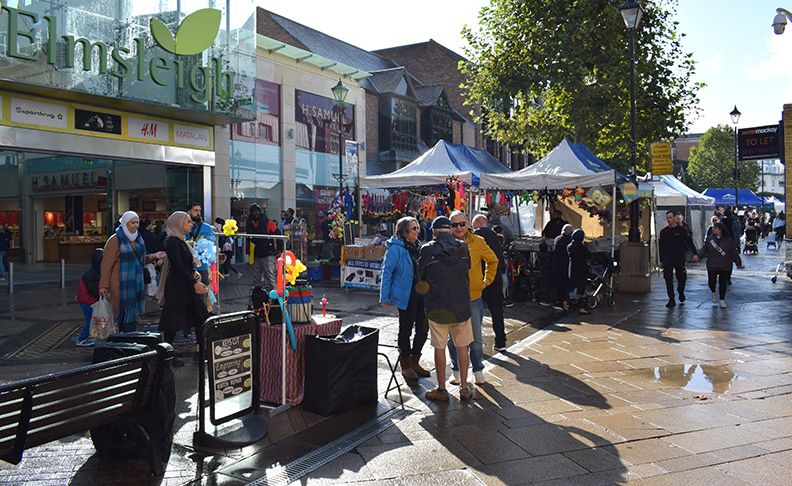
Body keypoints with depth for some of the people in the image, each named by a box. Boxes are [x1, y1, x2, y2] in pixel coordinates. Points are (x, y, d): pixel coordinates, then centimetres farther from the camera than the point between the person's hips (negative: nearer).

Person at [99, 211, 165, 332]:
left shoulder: (137, 238, 12)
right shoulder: (115, 240, -11)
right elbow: (106, 264, -11)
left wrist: (153, 257, 3)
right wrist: (103, 285, -14)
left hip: (136, 284, 7)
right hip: (121, 285, -7)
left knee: (134, 314, 9)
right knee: (125, 315, -6)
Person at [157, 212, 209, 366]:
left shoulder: (181, 241, 15)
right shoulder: (172, 242, -14)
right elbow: (179, 267, -20)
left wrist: (194, 272, 4)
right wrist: (195, 283, -22)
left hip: (188, 287, 10)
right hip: (177, 288, -10)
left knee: (201, 318, 9)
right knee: (173, 324, -1)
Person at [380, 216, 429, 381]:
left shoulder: (417, 248, 12)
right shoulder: (395, 249, -10)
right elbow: (387, 272, -10)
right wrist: (385, 297, -12)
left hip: (421, 296, 7)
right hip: (406, 297, -7)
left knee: (422, 330, 10)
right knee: (405, 330, 4)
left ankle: (414, 362, 26)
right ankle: (405, 365, 18)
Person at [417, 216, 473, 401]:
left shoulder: (427, 250, -8)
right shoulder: (463, 248, 0)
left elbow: (421, 276, 2)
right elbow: (467, 270, 12)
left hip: (437, 307, -2)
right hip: (461, 305, 3)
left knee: (439, 348, 8)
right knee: (462, 347, 13)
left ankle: (442, 390, 16)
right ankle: (464, 388, 20)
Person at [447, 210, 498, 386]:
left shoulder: (477, 242, -2)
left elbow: (492, 260, 13)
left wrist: (487, 281, 10)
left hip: (473, 298, 0)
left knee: (475, 337, 8)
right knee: (454, 337, 9)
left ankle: (478, 370, 24)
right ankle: (457, 370, 24)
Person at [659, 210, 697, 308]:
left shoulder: (682, 230, 1)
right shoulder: (664, 232, 7)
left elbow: (689, 243, 2)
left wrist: (695, 254, -12)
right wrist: (661, 261, 13)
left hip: (680, 259, -1)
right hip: (667, 260, 1)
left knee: (681, 278, 5)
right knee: (668, 280, -5)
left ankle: (681, 293, 34)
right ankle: (671, 300, 2)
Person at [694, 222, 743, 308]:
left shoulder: (728, 240, -2)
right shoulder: (710, 239, 2)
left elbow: (734, 253, 2)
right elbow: (704, 249, 5)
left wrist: (738, 263, 4)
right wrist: (698, 256, -11)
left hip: (724, 267, -1)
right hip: (712, 266, 1)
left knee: (723, 283, 3)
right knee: (711, 282, 0)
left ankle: (722, 300, 16)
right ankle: (714, 293, 32)